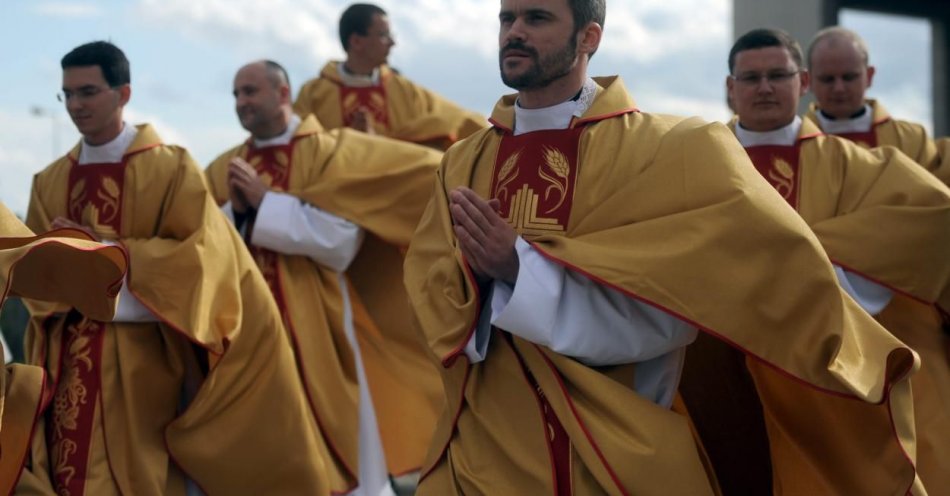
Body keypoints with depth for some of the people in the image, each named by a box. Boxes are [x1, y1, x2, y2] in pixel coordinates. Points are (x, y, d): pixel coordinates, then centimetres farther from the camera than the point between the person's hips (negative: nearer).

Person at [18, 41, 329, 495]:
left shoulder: (171, 169, -4)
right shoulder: (49, 183, 10)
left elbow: (196, 252, -11)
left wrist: (108, 251, -14)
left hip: (140, 363, -4)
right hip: (66, 364, 4)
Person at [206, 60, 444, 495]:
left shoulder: (328, 152, -4)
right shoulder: (222, 170, 10)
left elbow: (341, 240, -16)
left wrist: (264, 201, -14)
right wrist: (235, 212, -11)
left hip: (317, 334, -4)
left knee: (341, 461, 2)